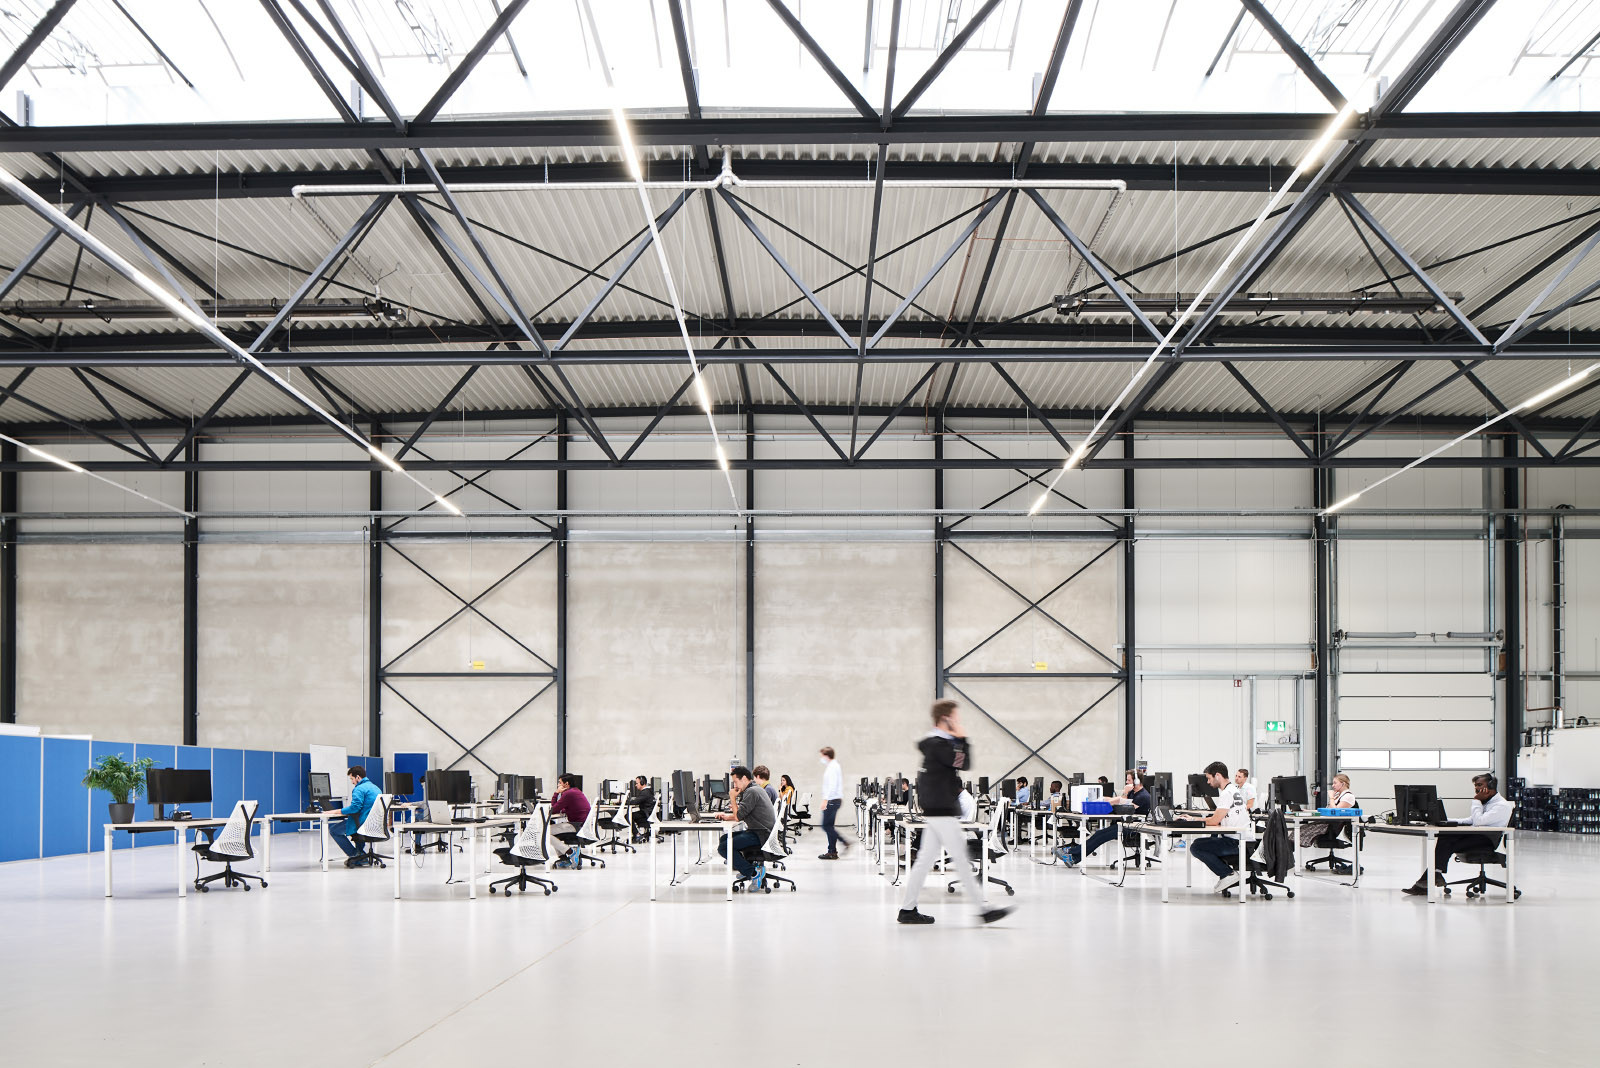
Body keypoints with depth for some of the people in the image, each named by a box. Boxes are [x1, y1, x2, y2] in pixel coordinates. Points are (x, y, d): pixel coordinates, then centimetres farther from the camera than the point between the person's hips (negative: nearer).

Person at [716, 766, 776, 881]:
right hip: (759, 832, 11)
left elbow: (738, 817, -16)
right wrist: (727, 816, 9)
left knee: (723, 848, -18)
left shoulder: (752, 791, -16)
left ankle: (752, 872, -18)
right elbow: (742, 815, 24)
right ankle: (745, 867, 10)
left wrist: (733, 798, -4)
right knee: (723, 839, 16)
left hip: (761, 835, -11)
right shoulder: (755, 789, 18)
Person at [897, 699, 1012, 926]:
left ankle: (908, 909, 13)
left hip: (935, 811, 10)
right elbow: (964, 763, -18)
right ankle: (982, 911, -4)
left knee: (926, 858, 11)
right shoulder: (938, 743, -16)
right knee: (961, 860, -7)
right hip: (942, 812, -10)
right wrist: (962, 738, -9)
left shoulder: (937, 742, 17)